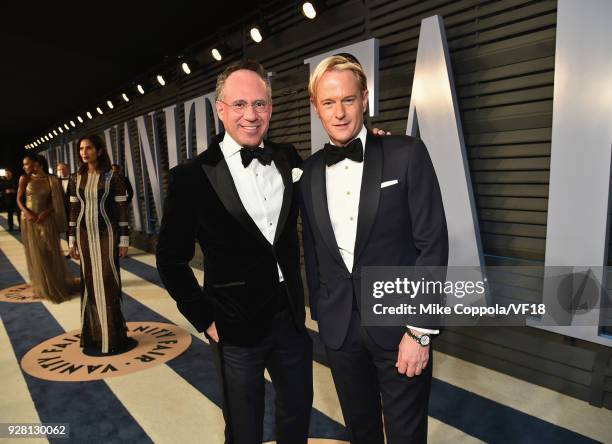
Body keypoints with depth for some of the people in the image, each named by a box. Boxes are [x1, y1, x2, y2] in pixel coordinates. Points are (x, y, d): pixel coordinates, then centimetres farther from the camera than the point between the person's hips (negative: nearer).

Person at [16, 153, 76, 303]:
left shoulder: (51, 180, -1)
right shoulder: (25, 179, 1)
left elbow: (56, 202, 0)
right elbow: (19, 200, 0)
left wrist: (45, 213, -14)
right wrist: (27, 213, -16)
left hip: (46, 220, -1)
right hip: (29, 221, 1)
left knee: (51, 254, 3)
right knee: (35, 254, 7)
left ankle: (57, 285, 18)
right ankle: (42, 288, 18)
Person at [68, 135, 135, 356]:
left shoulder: (113, 177, -6)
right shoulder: (76, 179, 6)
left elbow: (122, 210, -6)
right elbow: (74, 210, 10)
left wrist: (124, 240, -8)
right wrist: (72, 241, 8)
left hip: (107, 234, -4)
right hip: (84, 235, 4)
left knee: (108, 283, 0)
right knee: (89, 283, 8)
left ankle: (113, 335, 11)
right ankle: (94, 335, 19)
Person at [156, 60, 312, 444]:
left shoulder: (288, 159, -1)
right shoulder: (192, 176, -12)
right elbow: (172, 260, -5)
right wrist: (206, 320, -6)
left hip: (292, 318, 4)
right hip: (236, 329, -3)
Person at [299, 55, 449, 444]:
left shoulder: (407, 154, -9)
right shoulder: (311, 171, 3)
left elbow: (433, 243, -11)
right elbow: (312, 250, 8)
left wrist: (420, 330, -12)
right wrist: (319, 313, 10)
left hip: (398, 323, -3)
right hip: (338, 326, 4)